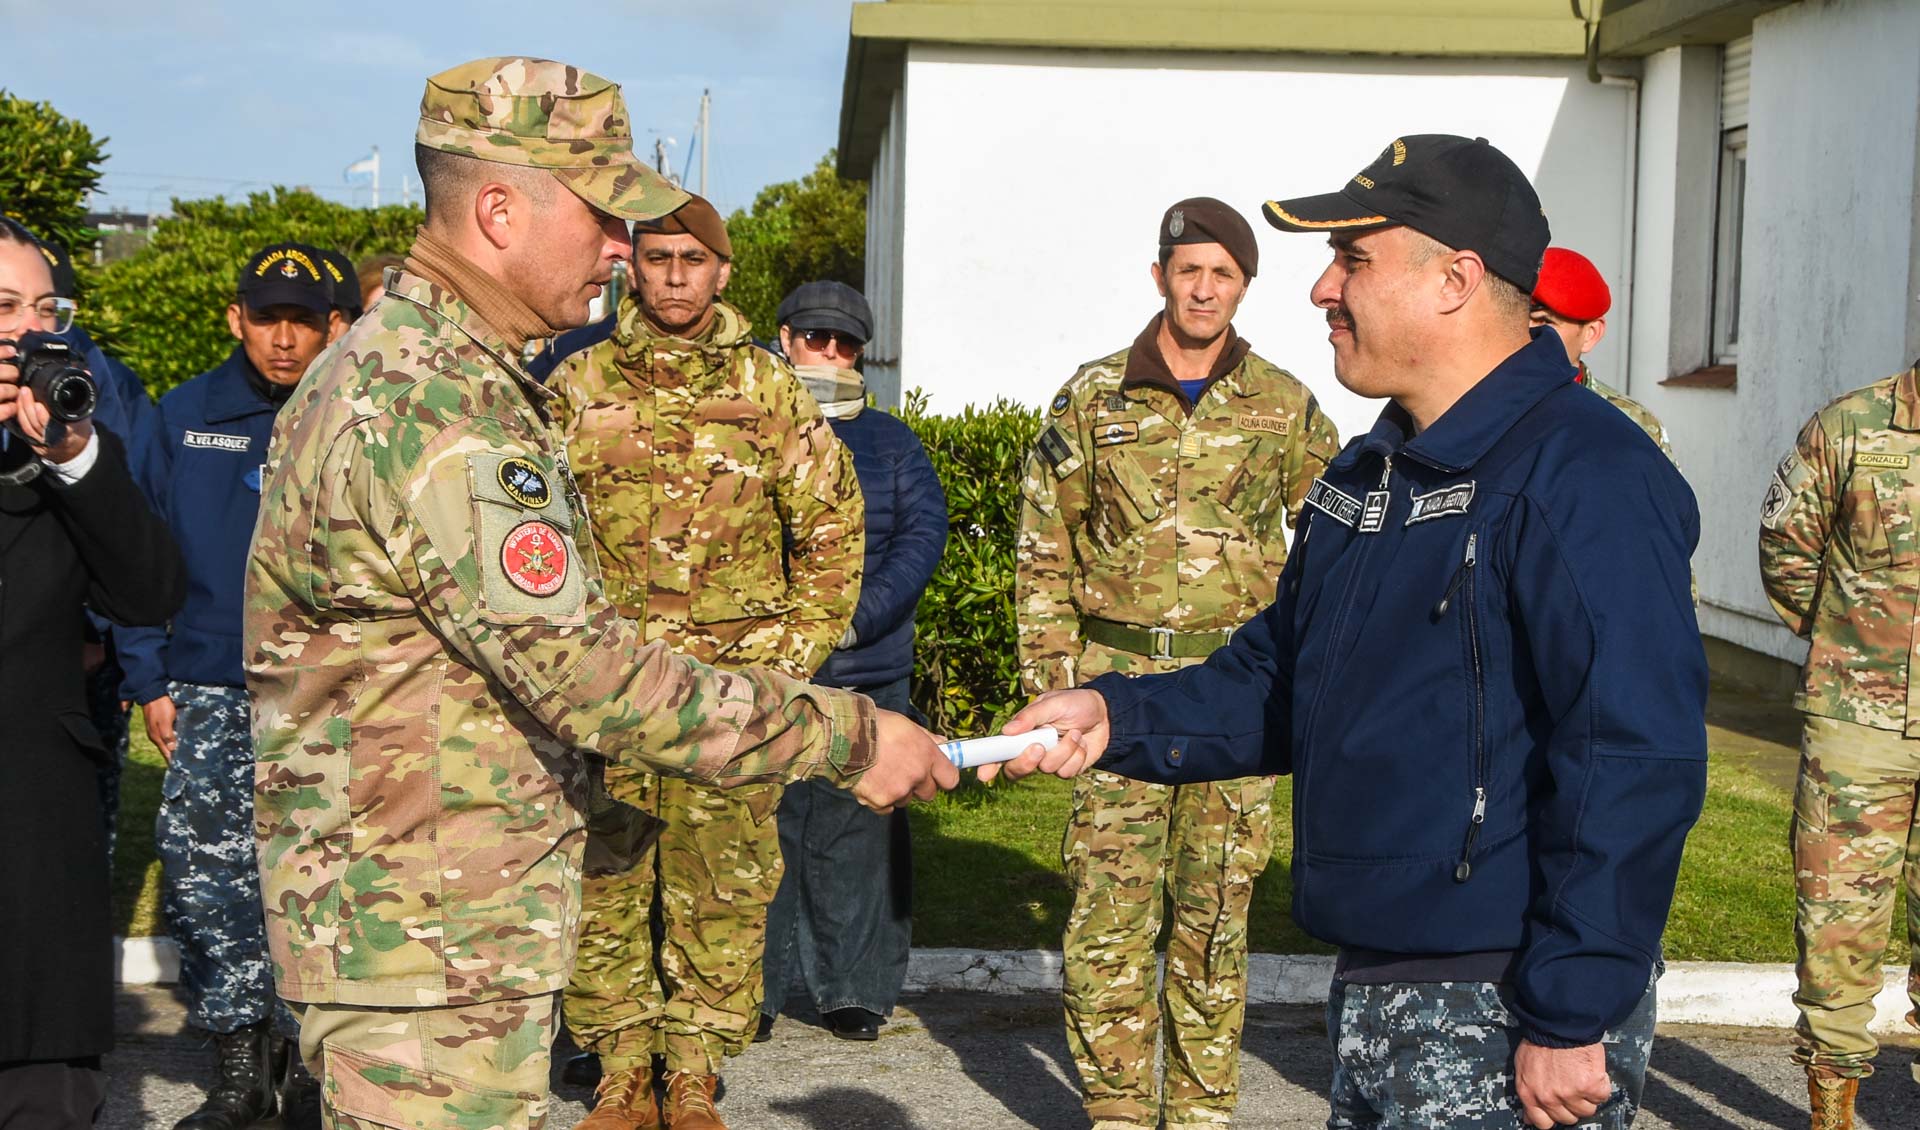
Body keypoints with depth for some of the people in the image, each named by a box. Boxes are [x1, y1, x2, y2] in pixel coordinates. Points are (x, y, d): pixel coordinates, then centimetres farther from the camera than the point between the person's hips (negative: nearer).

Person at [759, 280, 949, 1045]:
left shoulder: (891, 442, 16)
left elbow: (923, 532, 3)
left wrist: (857, 616, -11)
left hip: (867, 674, 2)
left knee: (859, 835, 2)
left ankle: (855, 990, 14)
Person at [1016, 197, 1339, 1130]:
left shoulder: (1284, 407, 5)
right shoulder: (1093, 398, 4)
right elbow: (1044, 547, 7)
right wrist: (1052, 673, 0)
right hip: (1120, 678, 0)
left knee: (1216, 905, 8)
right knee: (1110, 903, -1)